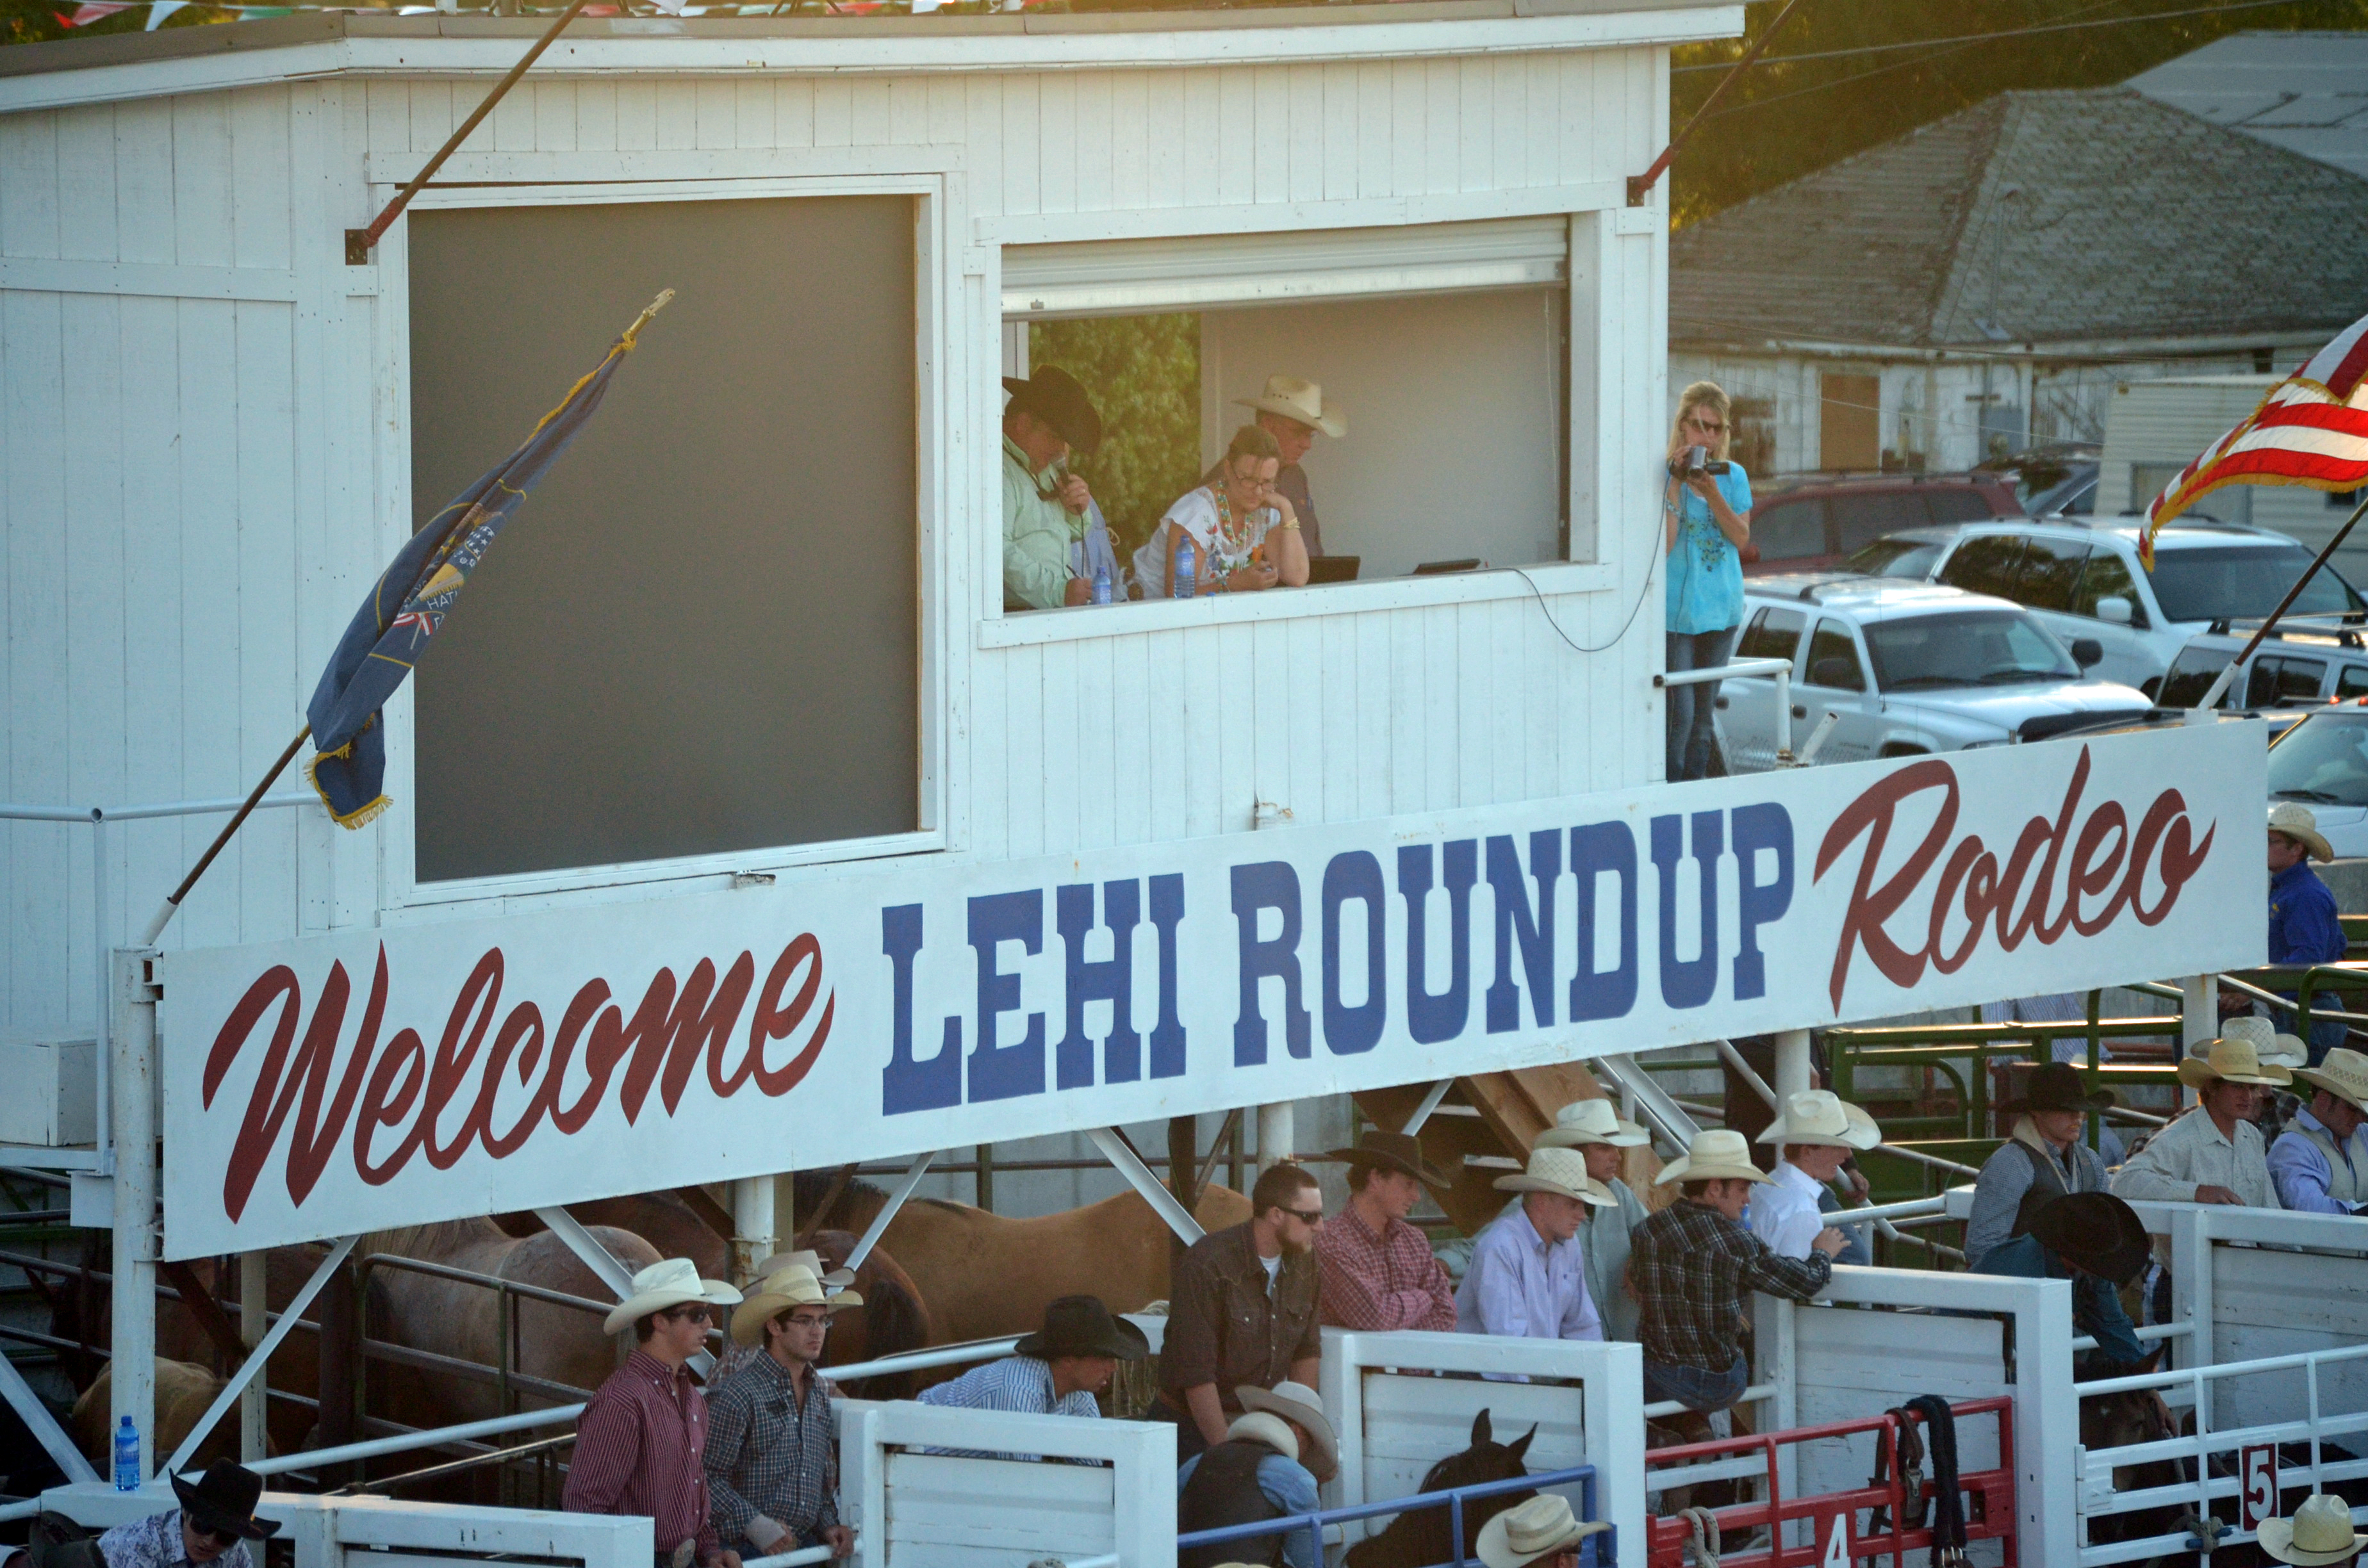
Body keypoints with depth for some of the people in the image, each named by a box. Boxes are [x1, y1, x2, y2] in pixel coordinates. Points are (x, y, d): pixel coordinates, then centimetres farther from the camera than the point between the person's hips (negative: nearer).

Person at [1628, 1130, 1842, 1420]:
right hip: (1718, 1388, -3)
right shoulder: (1736, 1242, -16)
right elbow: (1807, 1283, -7)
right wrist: (1823, 1254, 17)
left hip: (1655, 1384, 3)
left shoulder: (1646, 1233, -5)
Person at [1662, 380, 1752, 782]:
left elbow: (1742, 538, -2)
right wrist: (1676, 485, -20)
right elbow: (1663, 546, -15)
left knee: (1705, 711, 11)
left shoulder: (1734, 477, 7)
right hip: (1677, 609, -5)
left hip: (1721, 608, 5)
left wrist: (1712, 493, -15)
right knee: (1679, 712, -11)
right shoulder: (1664, 475, -7)